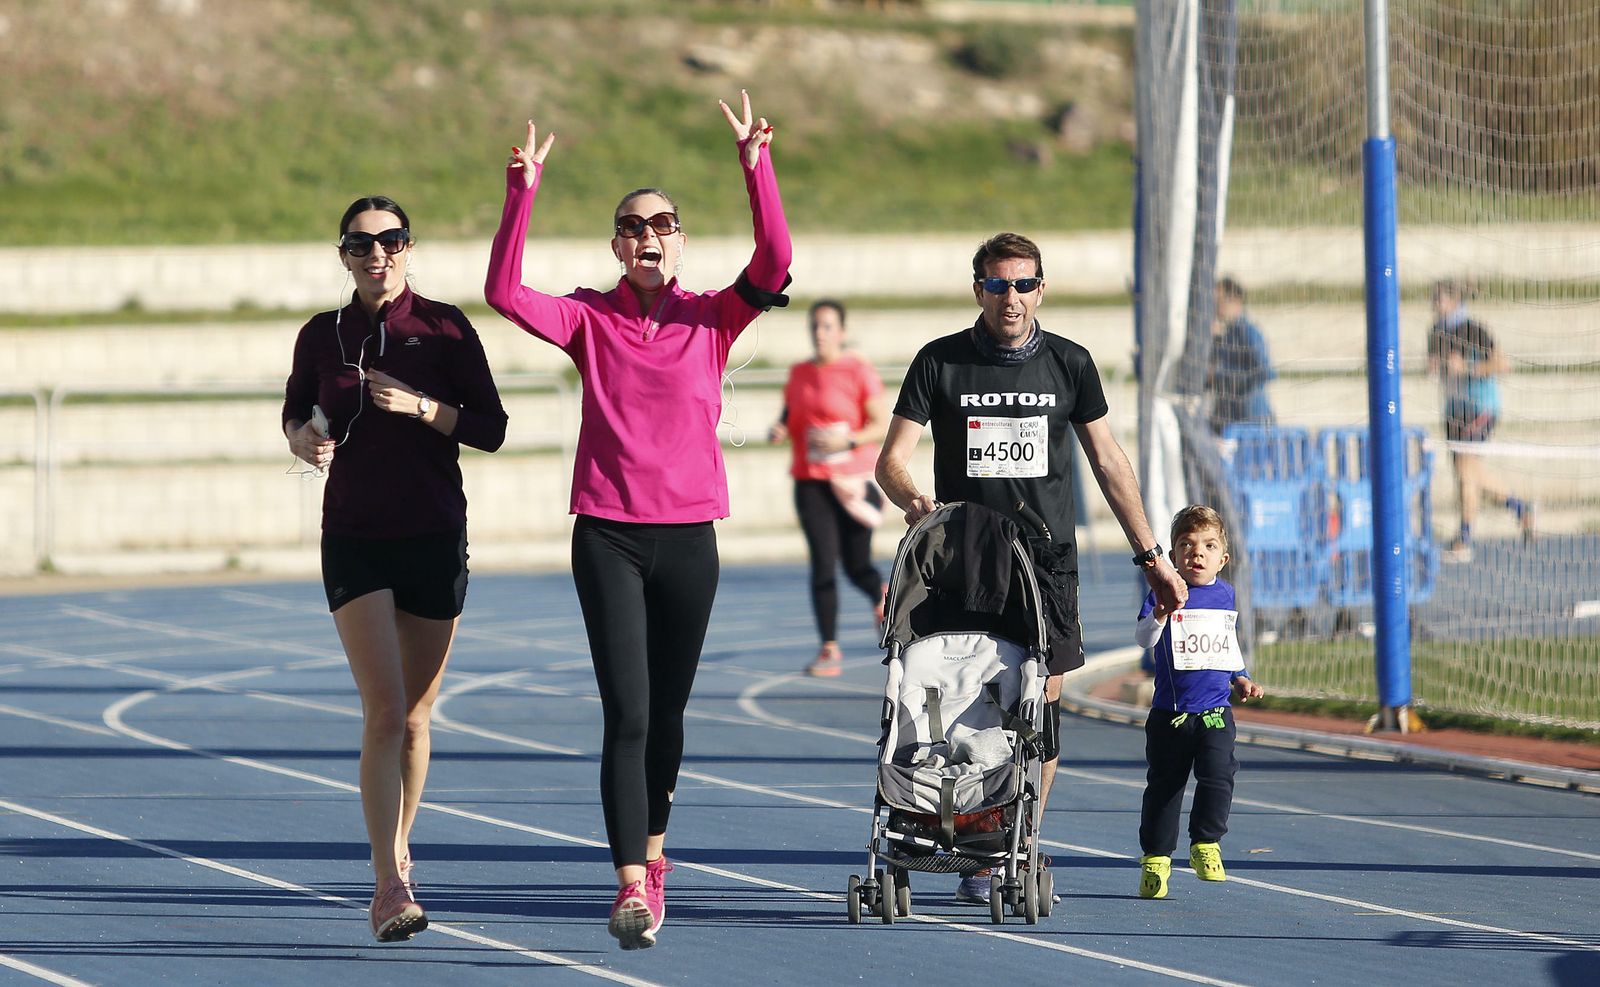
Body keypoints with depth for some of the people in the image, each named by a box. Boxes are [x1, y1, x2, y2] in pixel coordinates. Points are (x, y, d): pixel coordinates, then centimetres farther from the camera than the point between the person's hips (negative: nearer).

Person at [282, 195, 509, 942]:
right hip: (354, 539, -1)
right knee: (384, 711, -15)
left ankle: (397, 851, 29)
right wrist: (306, 440, -4)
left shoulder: (444, 327, -1)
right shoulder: (322, 336, 4)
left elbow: (490, 428, -3)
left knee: (415, 718, 8)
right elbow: (296, 415, 18)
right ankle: (390, 885, -19)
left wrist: (421, 405, -18)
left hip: (435, 537, 1)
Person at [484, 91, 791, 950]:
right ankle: (633, 885, -14)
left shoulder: (712, 319, 4)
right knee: (626, 714, -11)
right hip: (608, 534, -2)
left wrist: (757, 169, -21)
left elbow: (774, 265, -12)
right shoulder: (590, 320, 3)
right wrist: (522, 196, -19)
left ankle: (651, 846, 34)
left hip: (689, 537, 2)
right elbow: (505, 293, -11)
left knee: (667, 713, 13)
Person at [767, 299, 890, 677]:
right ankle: (829, 648, -3)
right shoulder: (798, 374, 10)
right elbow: (788, 419, 22)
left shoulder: (858, 372, -4)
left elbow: (883, 425, -7)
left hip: (852, 479, -3)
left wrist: (847, 440, -22)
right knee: (823, 564, -7)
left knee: (857, 566, 0)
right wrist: (778, 431, -2)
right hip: (811, 482, 3)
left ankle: (881, 595, 37)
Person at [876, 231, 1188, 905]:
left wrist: (1150, 555, 12)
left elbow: (1107, 461, 14)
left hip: (1047, 564, 2)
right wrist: (913, 501, -24)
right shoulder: (940, 363, 1)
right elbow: (891, 459, -1)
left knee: (1041, 708, -3)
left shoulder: (1068, 364, 7)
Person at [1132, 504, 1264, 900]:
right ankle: (1155, 858, 14)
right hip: (1170, 713, -2)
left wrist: (1241, 679, 17)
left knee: (1218, 776, -15)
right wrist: (1161, 614, -36)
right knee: (1163, 785, 3)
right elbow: (1144, 638, -19)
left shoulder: (1225, 594, 9)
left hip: (1215, 711, 2)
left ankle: (1206, 844, 1)